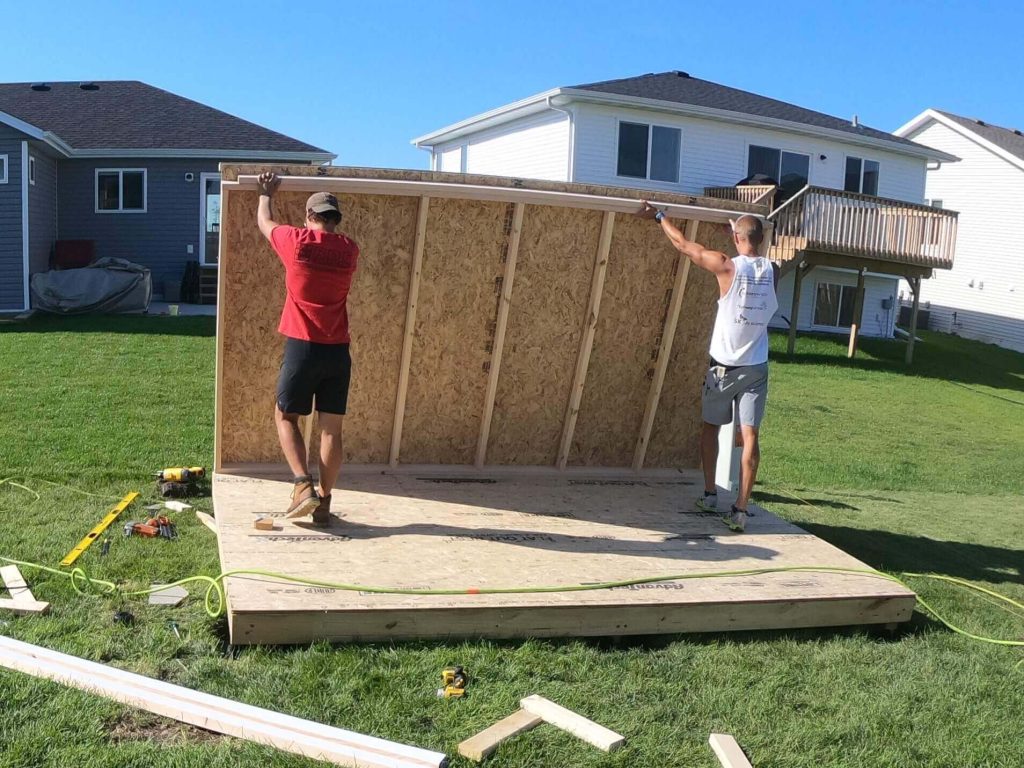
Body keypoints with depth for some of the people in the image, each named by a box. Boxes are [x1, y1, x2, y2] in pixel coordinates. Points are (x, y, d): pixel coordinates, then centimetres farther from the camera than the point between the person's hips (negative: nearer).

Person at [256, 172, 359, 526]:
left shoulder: (296, 241, -5)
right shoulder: (349, 249, 4)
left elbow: (264, 222, 17)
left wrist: (266, 194, 36)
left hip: (302, 347, -3)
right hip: (338, 351, 3)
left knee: (285, 416, 13)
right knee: (331, 428, 6)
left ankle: (303, 485, -1)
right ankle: (323, 503, 9)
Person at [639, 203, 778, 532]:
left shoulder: (727, 266, -11)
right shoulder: (771, 271, 1)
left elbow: (684, 244, 0)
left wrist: (659, 216, 13)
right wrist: (744, 235, 41)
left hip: (724, 366, -2)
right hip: (756, 368, 3)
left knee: (710, 427, 17)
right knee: (749, 435, -1)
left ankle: (710, 494, 24)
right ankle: (740, 509, -5)